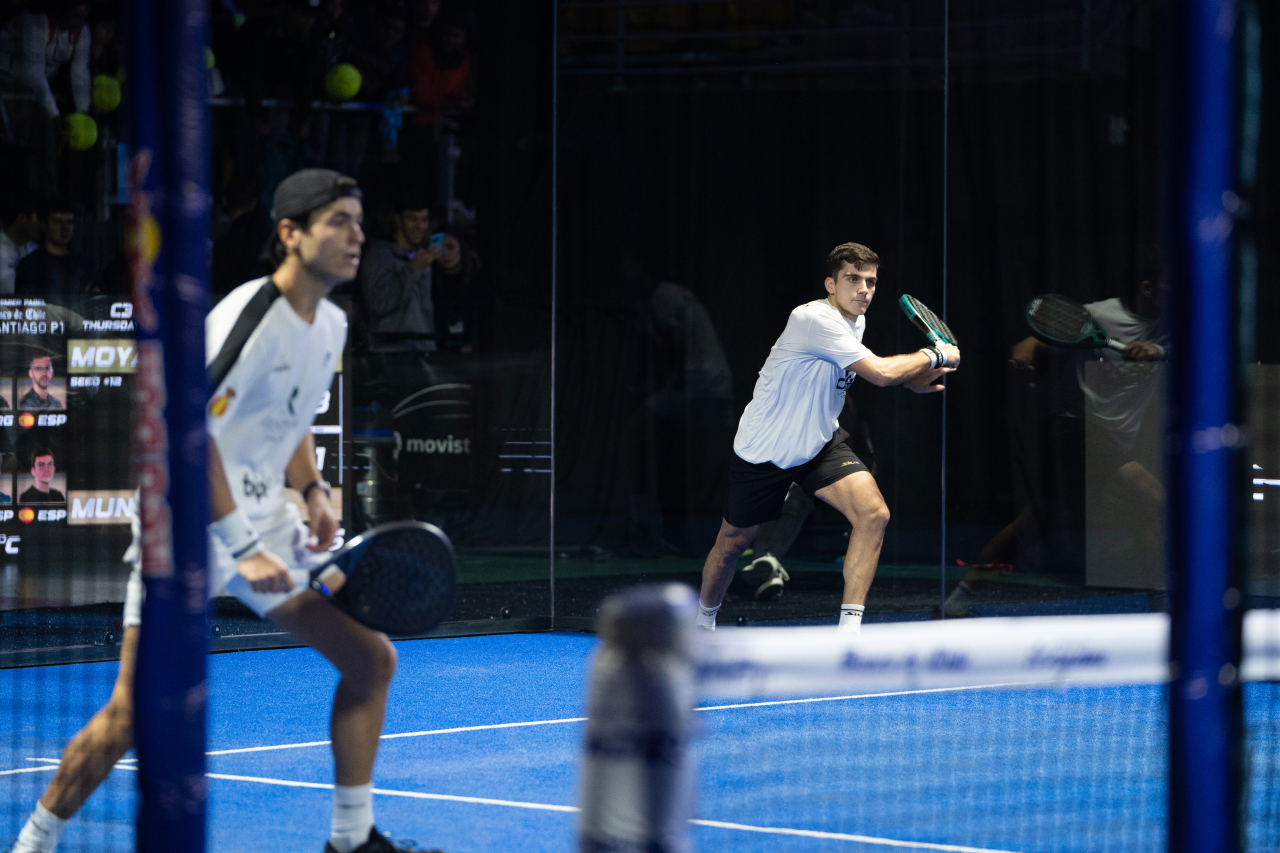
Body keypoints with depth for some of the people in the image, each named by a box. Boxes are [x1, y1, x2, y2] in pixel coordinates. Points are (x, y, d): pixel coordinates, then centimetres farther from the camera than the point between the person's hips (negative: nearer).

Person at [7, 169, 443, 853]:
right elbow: (188, 431, -24)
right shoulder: (249, 315, -20)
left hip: (263, 516, 8)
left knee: (371, 657, 5)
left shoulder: (331, 325, 7)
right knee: (133, 713, -12)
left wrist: (313, 491, 6)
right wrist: (242, 546, -26)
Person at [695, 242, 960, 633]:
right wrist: (934, 355, -19)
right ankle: (704, 621, 39)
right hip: (762, 450, -6)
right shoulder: (814, 320, -29)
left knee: (873, 514, -19)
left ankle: (849, 628, -18)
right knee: (733, 542, 10)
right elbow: (880, 372, -34)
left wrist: (911, 378, 4)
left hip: (821, 443, 6)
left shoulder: (855, 321, -1)